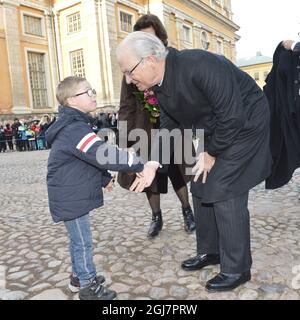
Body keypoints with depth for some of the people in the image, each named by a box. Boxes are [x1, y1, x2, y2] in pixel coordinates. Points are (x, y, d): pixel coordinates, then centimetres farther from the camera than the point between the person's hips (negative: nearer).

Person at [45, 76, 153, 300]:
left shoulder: (74, 126, 11)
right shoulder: (75, 130, -24)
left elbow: (91, 158, 18)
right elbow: (105, 154, -31)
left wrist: (104, 179, 15)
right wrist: (140, 165, -26)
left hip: (74, 196, 10)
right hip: (71, 199, -10)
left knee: (78, 239, 23)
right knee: (83, 242, 3)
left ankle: (79, 276, 40)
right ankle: (89, 286, 19)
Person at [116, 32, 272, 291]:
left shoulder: (200, 66, -31)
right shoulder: (160, 85, -5)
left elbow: (232, 117, -29)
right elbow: (168, 126, 3)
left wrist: (211, 153, -16)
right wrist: (153, 166, -7)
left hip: (243, 126, -8)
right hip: (212, 133, 8)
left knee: (225, 194, -10)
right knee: (201, 191, 10)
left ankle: (237, 269, 9)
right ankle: (209, 251, 30)